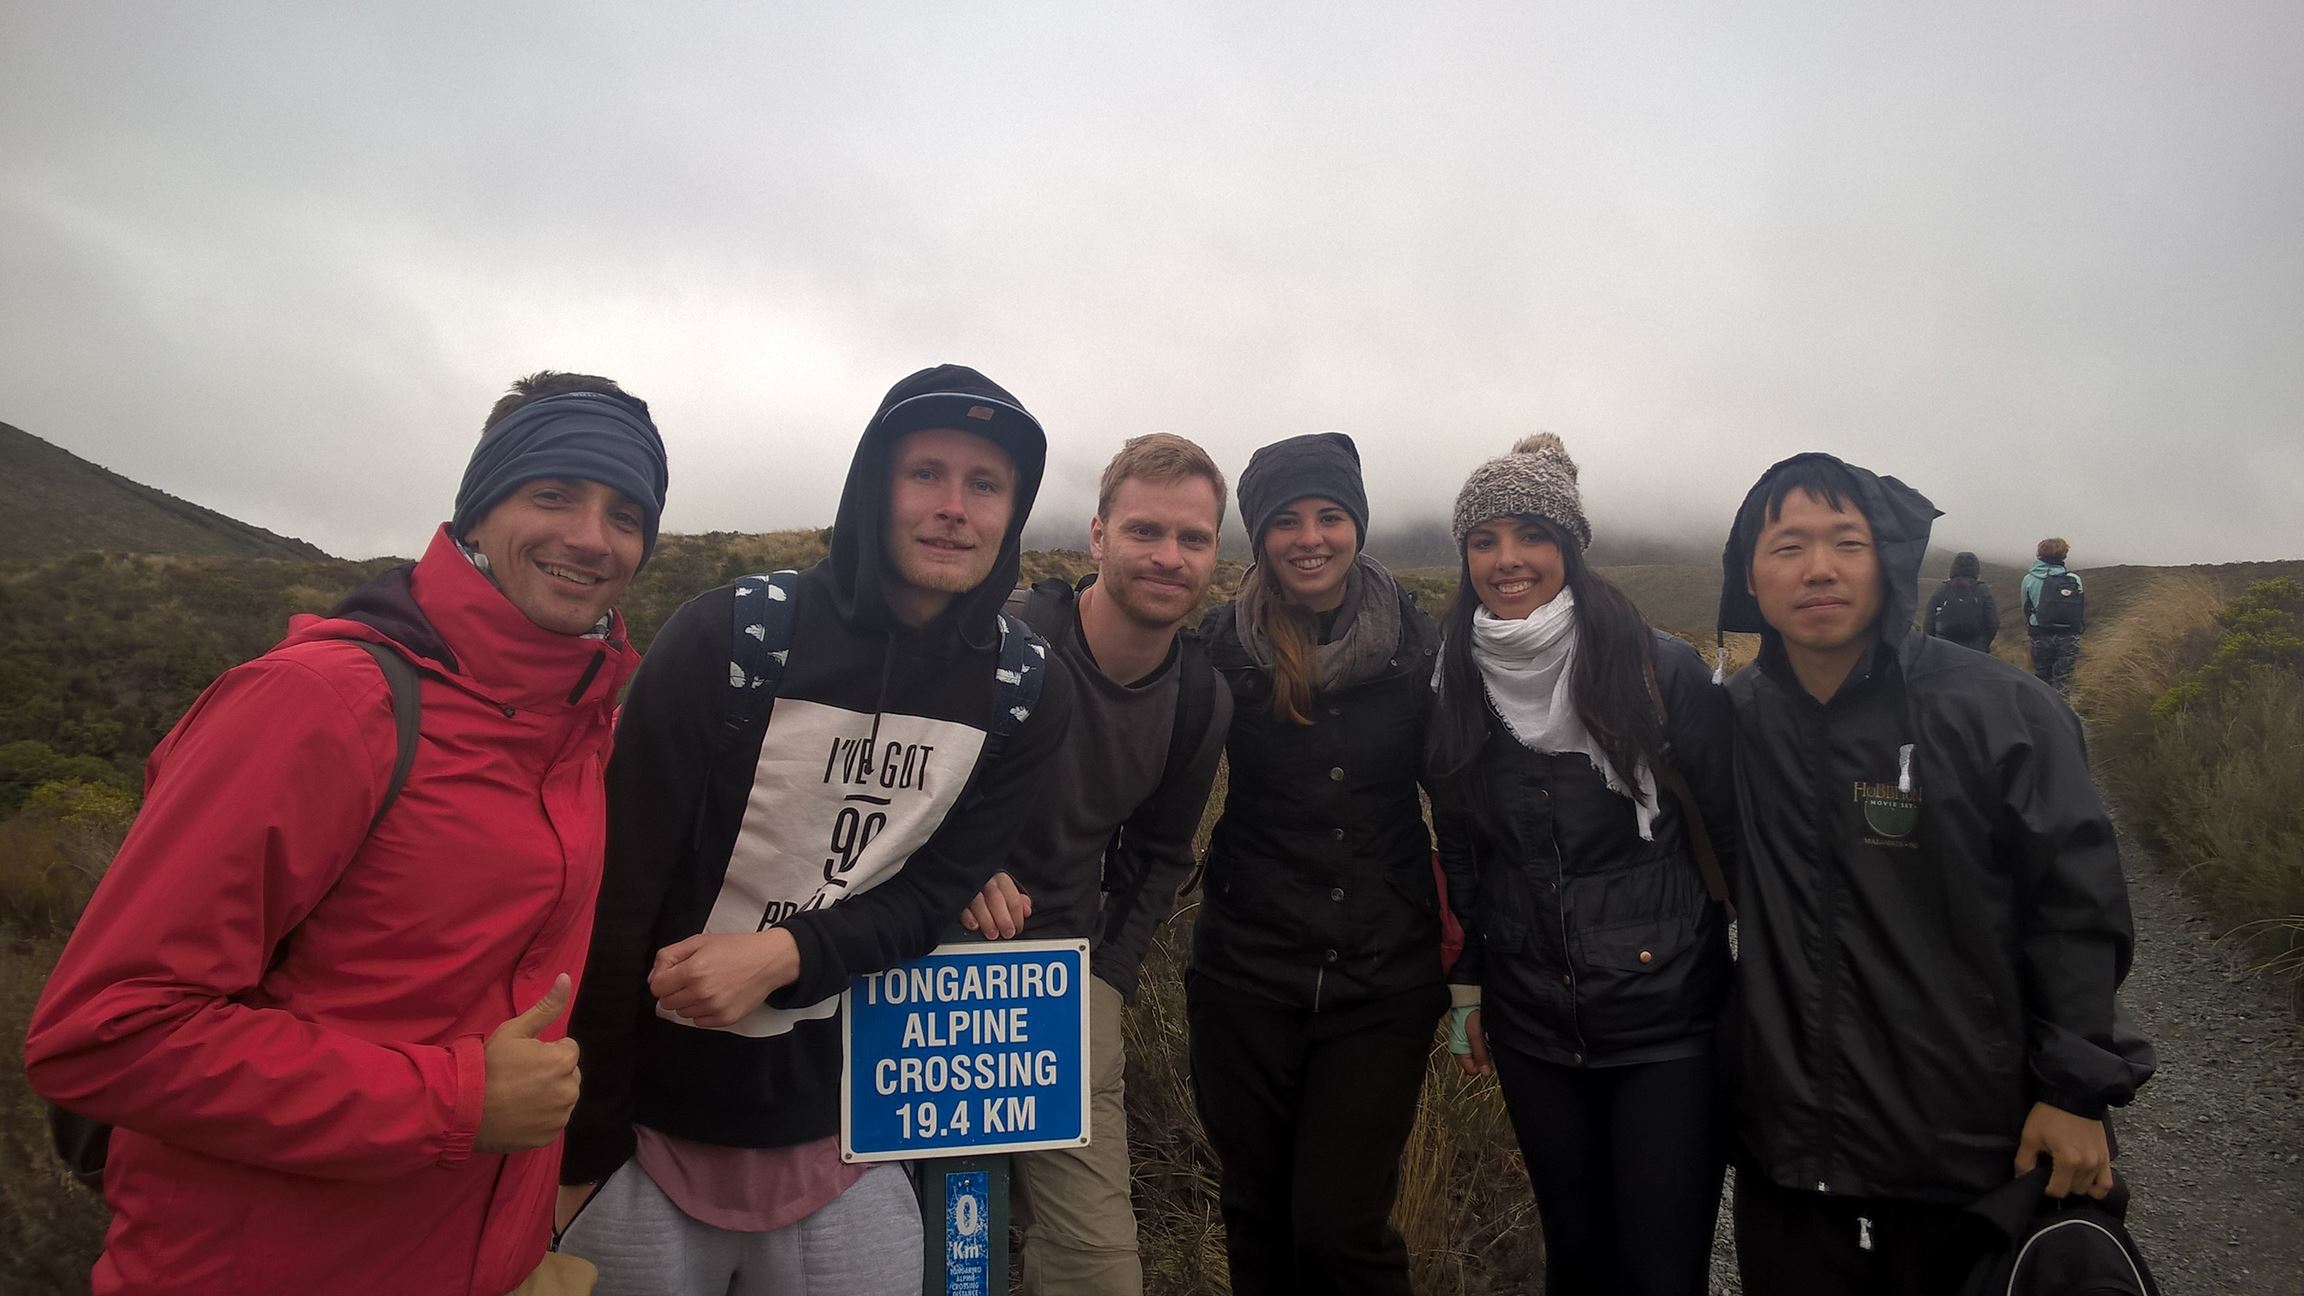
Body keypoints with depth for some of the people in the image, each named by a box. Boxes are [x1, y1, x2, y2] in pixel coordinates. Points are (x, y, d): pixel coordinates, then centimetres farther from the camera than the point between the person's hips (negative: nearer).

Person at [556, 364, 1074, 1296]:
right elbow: (618, 893, -13)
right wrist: (581, 1150, -10)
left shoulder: (1027, 694, -5)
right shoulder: (728, 636, -14)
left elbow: (935, 891, -3)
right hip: (656, 1126, -2)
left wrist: (786, 954, -21)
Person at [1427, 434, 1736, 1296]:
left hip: (1666, 1023, -3)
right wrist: (1464, 990, 13)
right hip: (1530, 1026, 3)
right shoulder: (1457, 689, 0)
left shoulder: (1660, 670, -12)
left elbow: (1738, 830, -4)